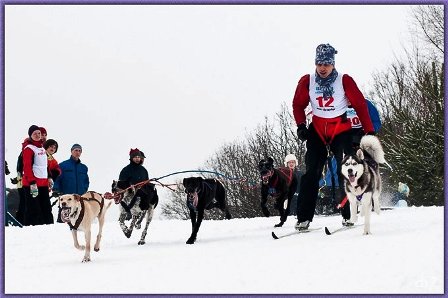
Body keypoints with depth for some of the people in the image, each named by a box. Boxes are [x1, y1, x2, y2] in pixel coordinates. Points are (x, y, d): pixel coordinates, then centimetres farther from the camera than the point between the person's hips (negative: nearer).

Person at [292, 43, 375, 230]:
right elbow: (298, 104, 7)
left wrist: (369, 131, -6)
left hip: (341, 130, -1)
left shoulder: (344, 81, -10)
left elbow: (360, 105, -5)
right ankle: (304, 218, -8)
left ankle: (348, 215, 4)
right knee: (311, 173, -6)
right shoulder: (307, 81, -4)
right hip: (317, 131, 1)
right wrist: (301, 125, -8)